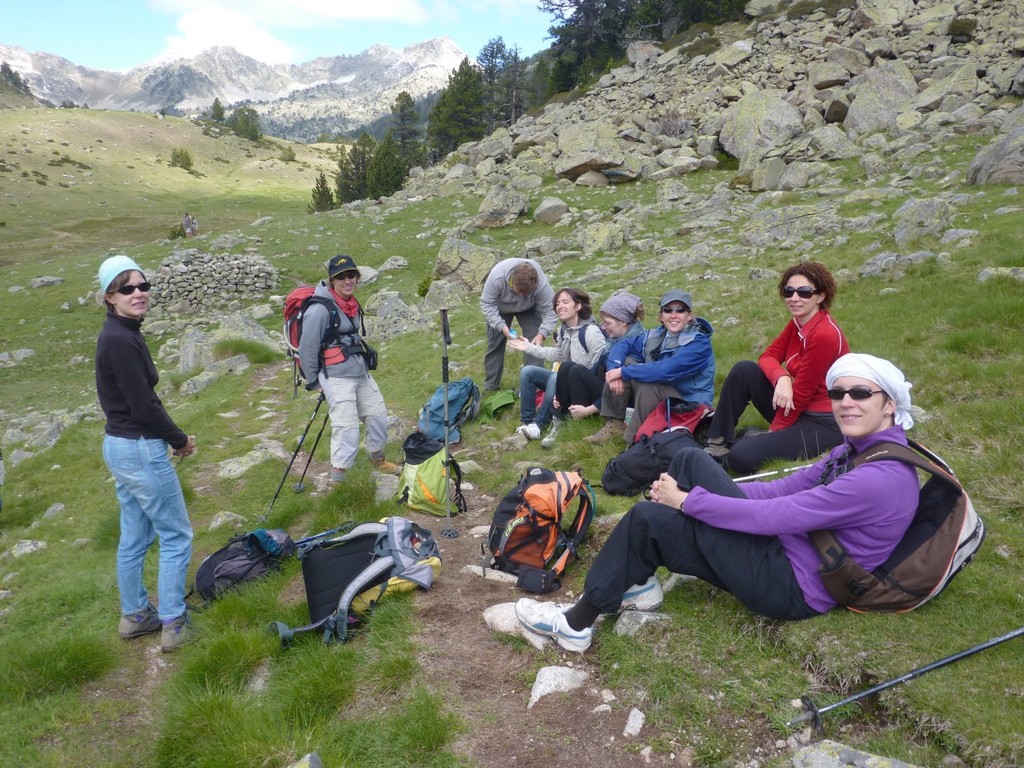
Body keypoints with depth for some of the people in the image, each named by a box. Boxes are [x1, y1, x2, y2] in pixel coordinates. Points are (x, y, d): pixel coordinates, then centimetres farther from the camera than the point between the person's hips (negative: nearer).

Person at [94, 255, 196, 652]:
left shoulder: (119, 334, 9)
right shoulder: (121, 340, -20)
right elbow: (143, 406, -21)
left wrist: (172, 436, 6)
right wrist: (180, 440, -7)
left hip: (119, 445, 9)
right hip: (140, 449, -9)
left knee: (134, 537, 19)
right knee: (176, 535, 2)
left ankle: (135, 615, 33)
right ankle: (173, 624, 11)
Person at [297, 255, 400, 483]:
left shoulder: (351, 304, 8)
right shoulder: (320, 310, -18)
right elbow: (306, 349, -14)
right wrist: (314, 381, -6)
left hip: (361, 372, 8)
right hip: (337, 378, -8)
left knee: (378, 415, 17)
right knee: (347, 428, -9)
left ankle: (378, 460, 39)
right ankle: (337, 479, 3)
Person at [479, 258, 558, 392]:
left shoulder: (541, 284, -39)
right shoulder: (496, 277, -41)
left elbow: (549, 310, -29)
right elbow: (486, 304, -29)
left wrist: (542, 334, -43)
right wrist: (501, 325, -41)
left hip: (529, 309, 0)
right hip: (500, 307, 0)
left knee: (534, 343, -15)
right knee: (495, 344, 2)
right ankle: (490, 386, 15)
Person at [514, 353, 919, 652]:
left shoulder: (884, 477, -23)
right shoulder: (854, 449, 6)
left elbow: (769, 516, -26)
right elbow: (780, 490, 6)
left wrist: (686, 500, -15)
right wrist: (690, 492, -6)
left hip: (794, 587, -9)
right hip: (784, 549, 9)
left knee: (647, 519, -13)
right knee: (689, 460, -3)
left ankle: (577, 623, 0)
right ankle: (639, 581, -1)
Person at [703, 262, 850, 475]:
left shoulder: (824, 335, -23)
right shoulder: (798, 324, 3)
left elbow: (801, 393, -19)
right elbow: (768, 356, 0)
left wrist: (773, 432, -11)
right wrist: (781, 378, -23)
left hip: (824, 423, -8)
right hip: (798, 409, 8)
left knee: (741, 457, -25)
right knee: (744, 370, -9)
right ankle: (718, 442, -2)